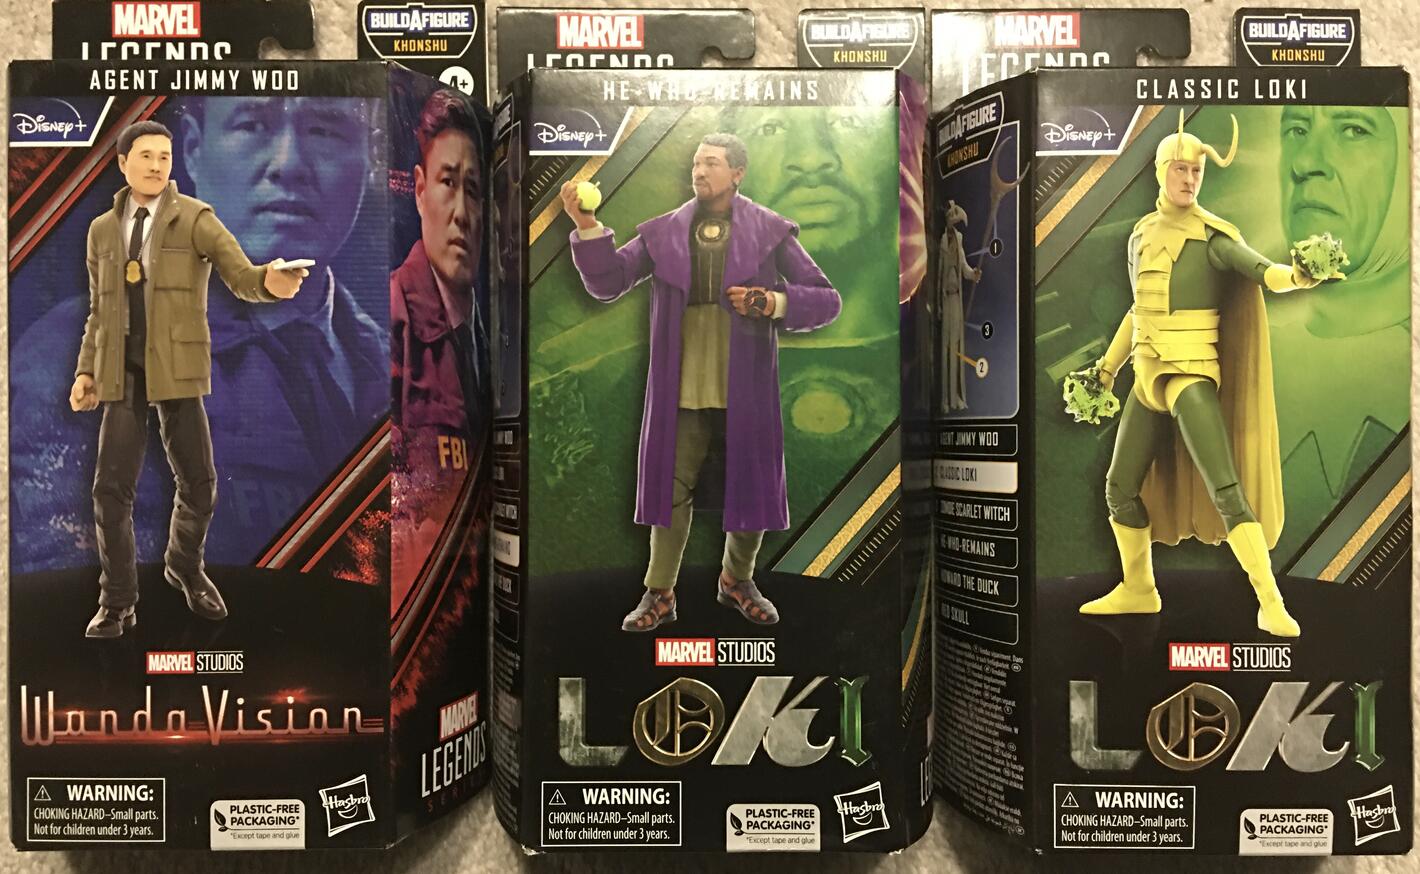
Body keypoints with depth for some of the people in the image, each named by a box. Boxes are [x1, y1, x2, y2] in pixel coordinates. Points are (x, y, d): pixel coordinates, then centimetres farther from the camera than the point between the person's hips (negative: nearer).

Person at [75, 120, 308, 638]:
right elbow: (98, 309, 19)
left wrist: (269, 283, -39)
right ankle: (117, 602, 13)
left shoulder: (195, 218, -1)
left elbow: (239, 275, -16)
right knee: (112, 486, -1)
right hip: (122, 372, 3)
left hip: (176, 370, -3)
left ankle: (184, 567, 32)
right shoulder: (102, 230, 13)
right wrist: (86, 369, 10)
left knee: (198, 483, 3)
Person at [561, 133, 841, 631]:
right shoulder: (662, 232, 5)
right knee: (671, 492, 8)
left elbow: (827, 301, 0)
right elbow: (608, 283, -2)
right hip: (681, 393, 1)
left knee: (751, 490, 11)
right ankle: (659, 594, 23)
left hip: (745, 391, 0)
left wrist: (774, 302, -16)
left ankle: (737, 581, 34)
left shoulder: (770, 231, 0)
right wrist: (588, 228, -16)